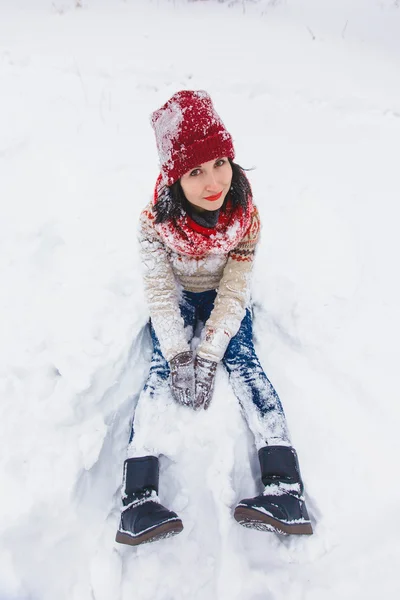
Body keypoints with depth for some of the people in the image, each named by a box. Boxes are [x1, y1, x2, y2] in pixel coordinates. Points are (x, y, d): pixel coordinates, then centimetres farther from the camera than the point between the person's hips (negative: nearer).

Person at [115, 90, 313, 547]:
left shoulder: (245, 216, -20)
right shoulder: (155, 222, -22)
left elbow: (234, 293, -21)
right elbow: (159, 293, -21)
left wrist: (207, 357, -29)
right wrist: (179, 356, -32)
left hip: (223, 301, 1)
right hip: (177, 300, 0)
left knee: (243, 363, -22)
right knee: (162, 370, -21)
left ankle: (285, 488, -31)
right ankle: (138, 499, -29)